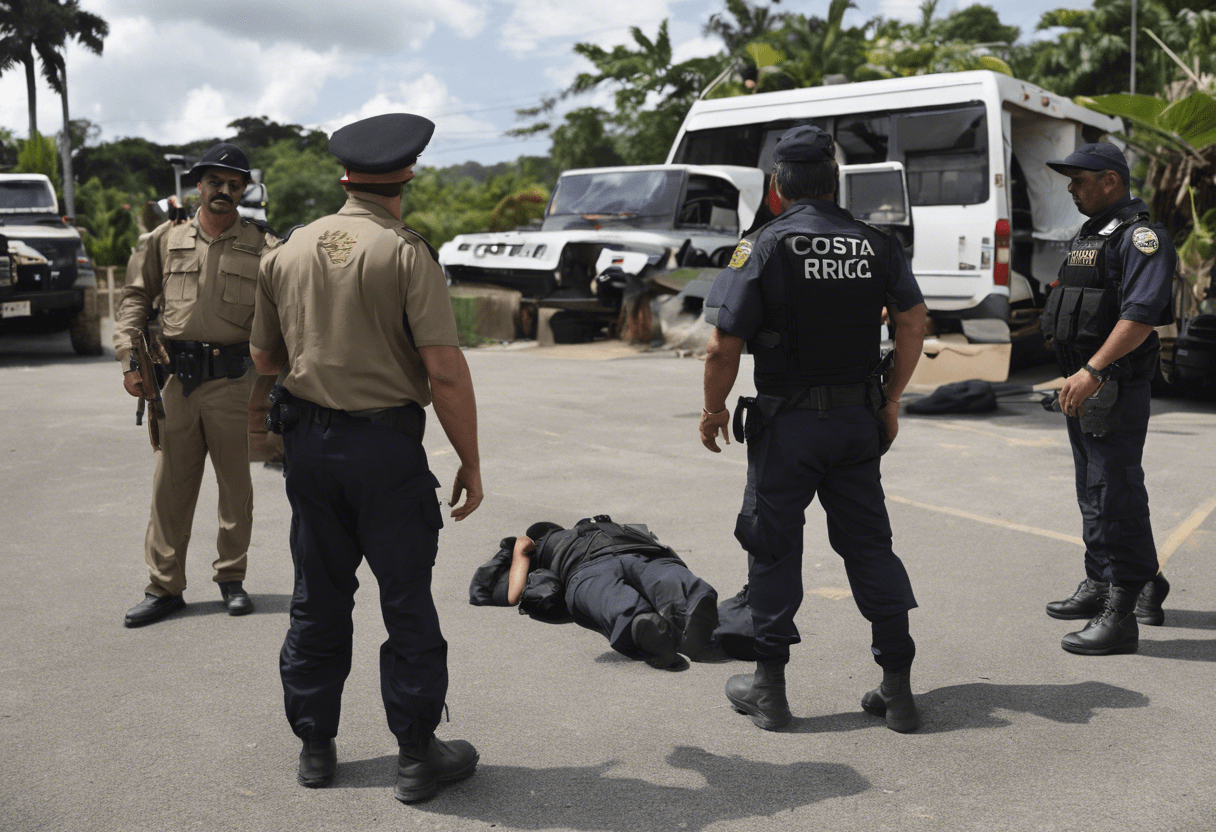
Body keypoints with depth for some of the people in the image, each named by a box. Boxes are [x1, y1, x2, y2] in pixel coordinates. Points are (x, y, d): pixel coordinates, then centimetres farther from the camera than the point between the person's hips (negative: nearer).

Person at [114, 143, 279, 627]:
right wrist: (129, 358, 3)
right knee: (170, 486, 6)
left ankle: (231, 578, 23)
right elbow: (135, 297, 14)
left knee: (235, 486, 7)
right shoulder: (166, 240, 10)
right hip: (176, 378, 2)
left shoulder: (263, 247, 3)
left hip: (233, 381, -2)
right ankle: (164, 587, 17)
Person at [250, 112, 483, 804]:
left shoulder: (288, 251, 5)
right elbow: (446, 373, -17)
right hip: (385, 444, -5)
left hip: (307, 441, 5)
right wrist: (471, 464, -9)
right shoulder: (407, 254, -12)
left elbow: (265, 358, 15)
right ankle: (418, 755, 14)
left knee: (318, 597, 15)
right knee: (407, 602, 5)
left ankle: (316, 746, 27)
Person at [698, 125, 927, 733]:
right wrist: (891, 399, 14)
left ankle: (769, 687, 15)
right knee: (869, 543, 12)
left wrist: (713, 409, 0)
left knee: (773, 547, 7)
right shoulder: (876, 245, 4)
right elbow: (913, 323, 7)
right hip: (858, 420, 4)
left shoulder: (762, 248, -11)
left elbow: (723, 347, -14)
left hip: (786, 423, -4)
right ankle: (897, 687, 16)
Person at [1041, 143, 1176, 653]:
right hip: (1082, 383, 10)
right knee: (1094, 491, 18)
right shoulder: (1089, 236, 18)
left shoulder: (1140, 236, -12)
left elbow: (1141, 314, -25)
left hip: (1116, 387, -10)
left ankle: (1121, 615, -3)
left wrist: (1093, 371, -30)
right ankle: (1100, 586, 32)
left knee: (1115, 495, -8)